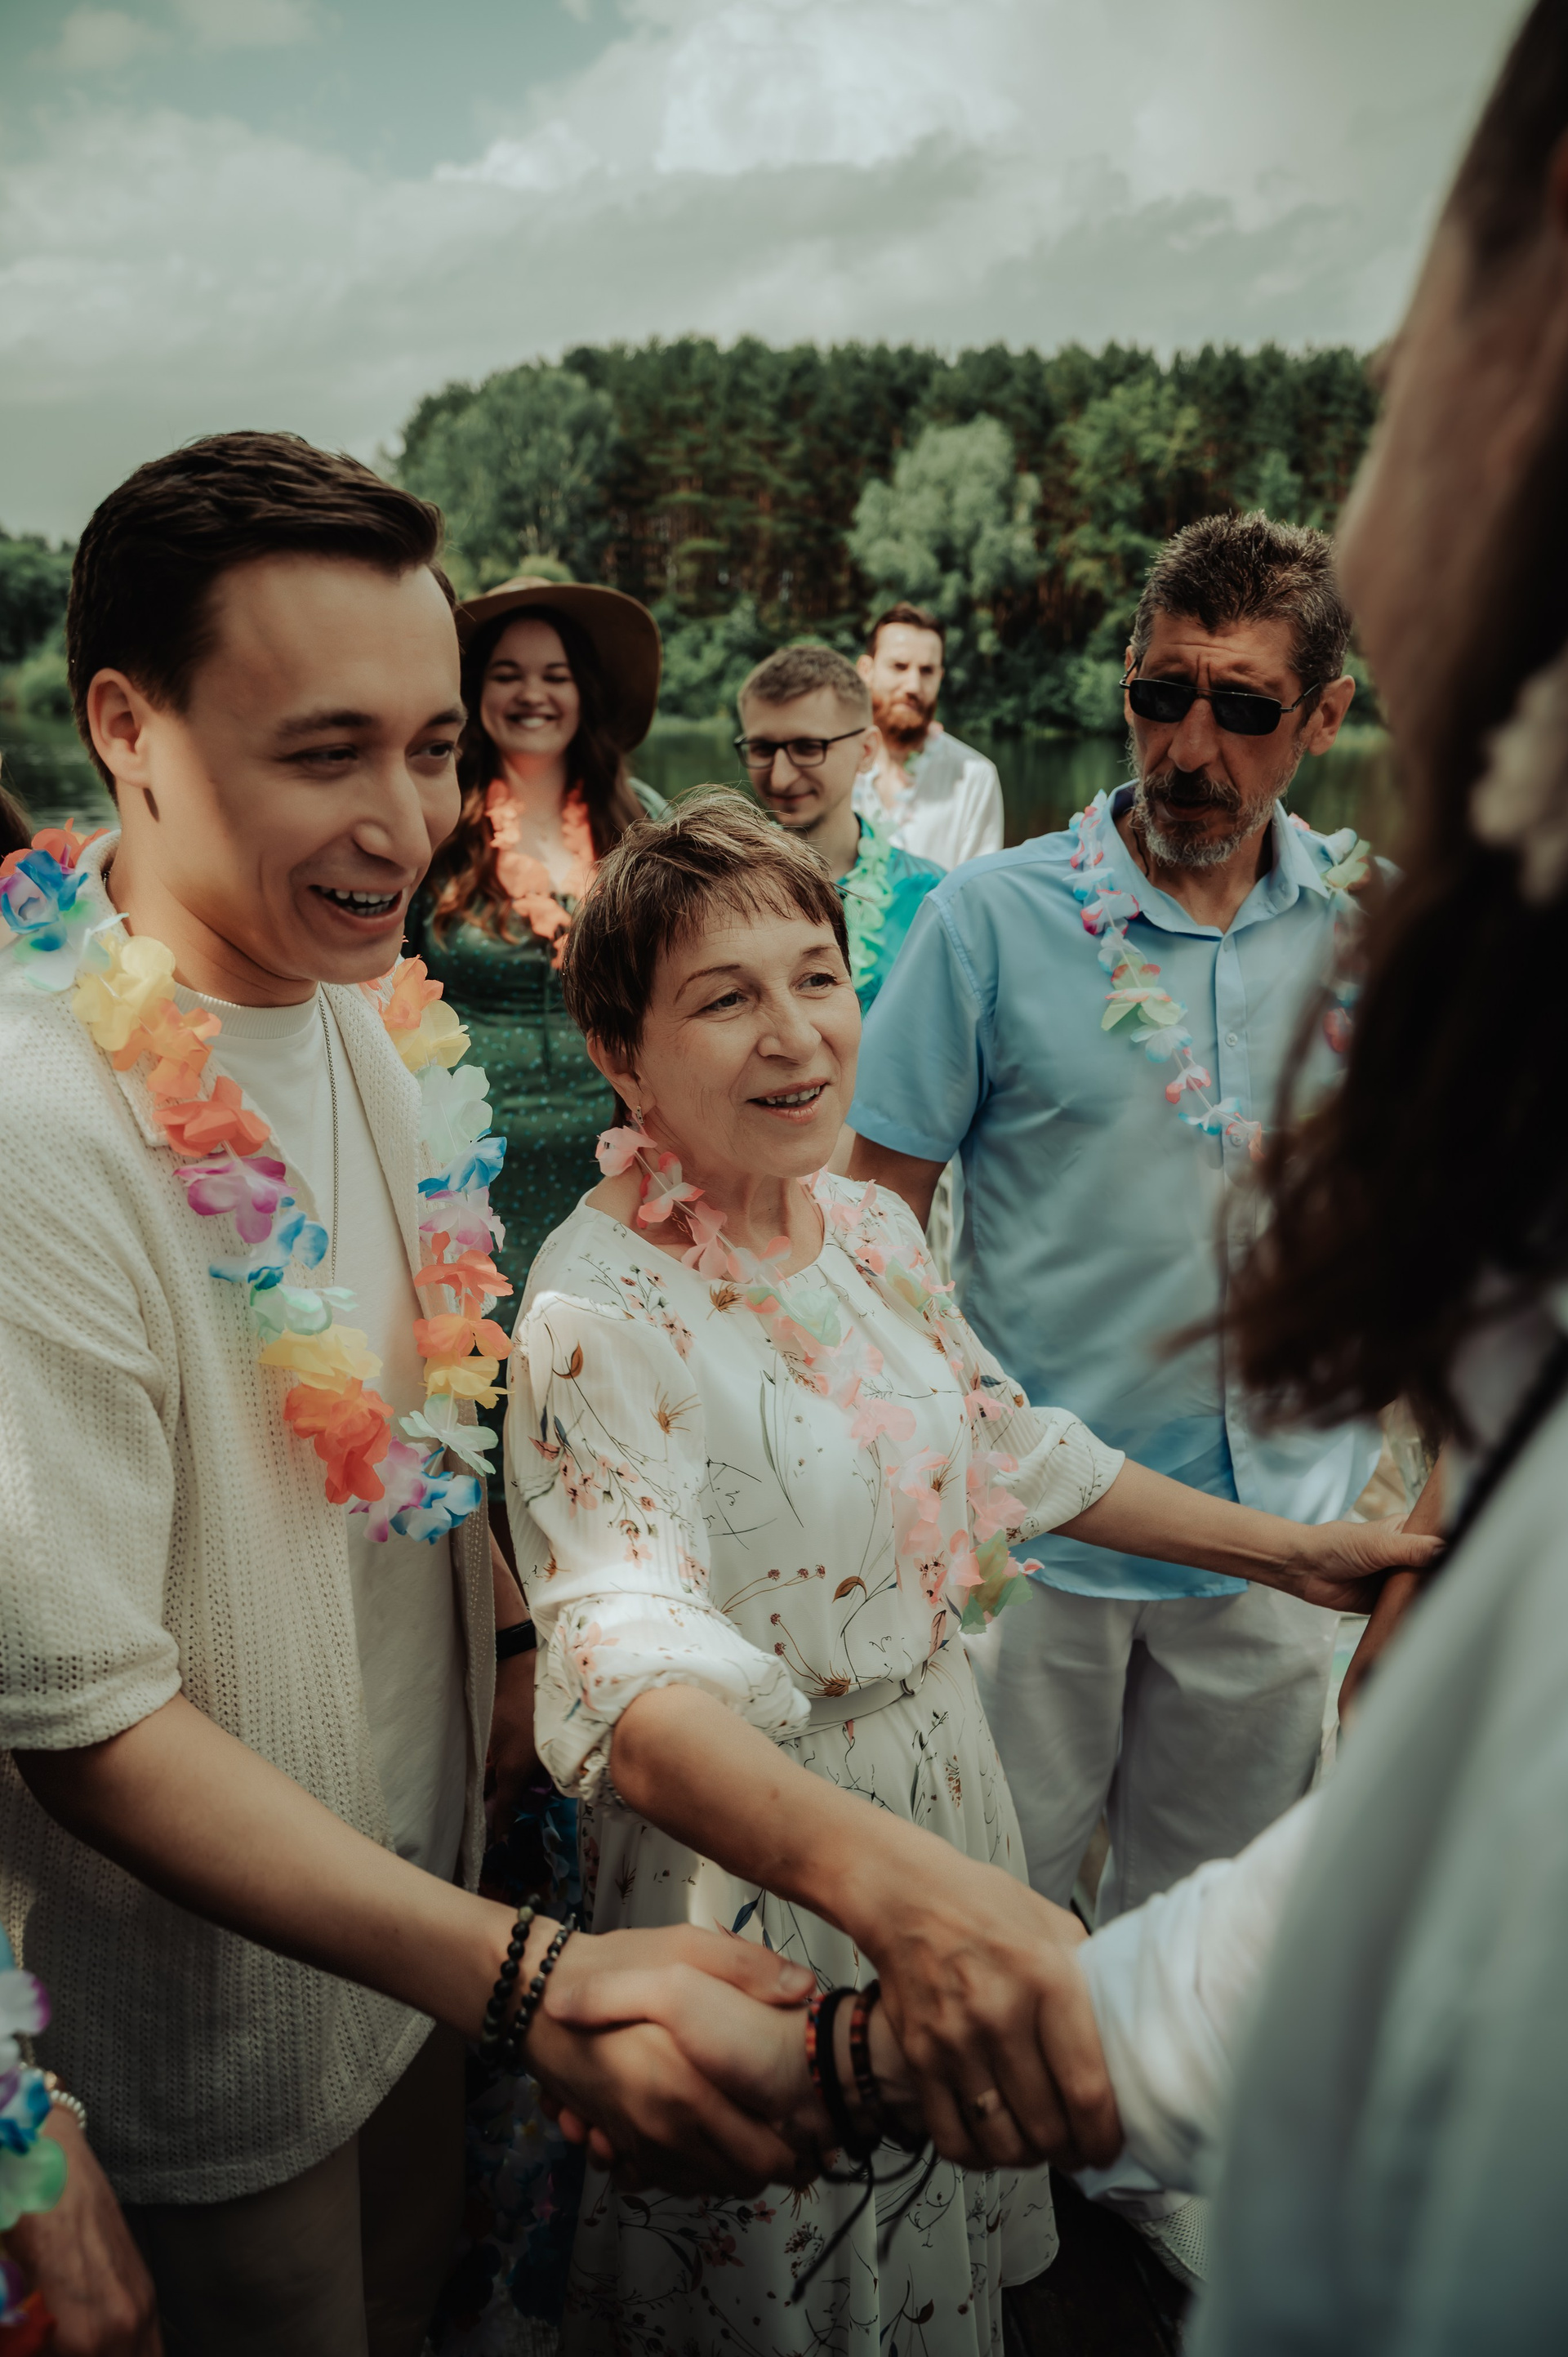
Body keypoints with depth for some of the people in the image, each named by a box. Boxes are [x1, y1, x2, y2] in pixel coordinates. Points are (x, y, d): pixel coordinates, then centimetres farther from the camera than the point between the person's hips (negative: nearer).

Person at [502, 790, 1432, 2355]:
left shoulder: (867, 1226, -3)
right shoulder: (598, 1316, -27)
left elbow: (1006, 1444, 8)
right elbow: (628, 1668, -40)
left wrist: (1290, 1549, 7)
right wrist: (890, 1880, -58)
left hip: (936, 1787, 6)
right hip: (750, 1841, -6)